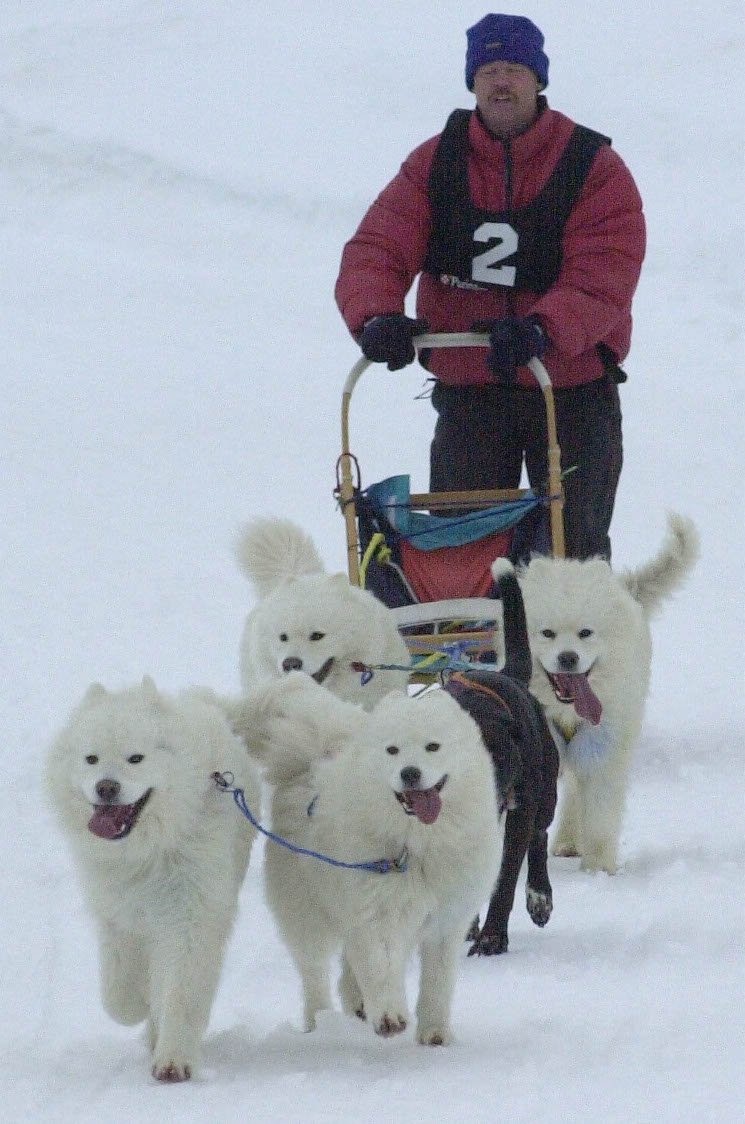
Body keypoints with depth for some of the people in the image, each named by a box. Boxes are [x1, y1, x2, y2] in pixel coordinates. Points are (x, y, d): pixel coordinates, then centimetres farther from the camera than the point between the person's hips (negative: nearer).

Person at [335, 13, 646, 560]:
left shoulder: (595, 168, -5)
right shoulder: (434, 164, 2)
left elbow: (604, 279, -17)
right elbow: (375, 251, -6)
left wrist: (542, 329, -36)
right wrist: (376, 316, -29)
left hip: (574, 392, -2)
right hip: (469, 392, 2)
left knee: (573, 549, 3)